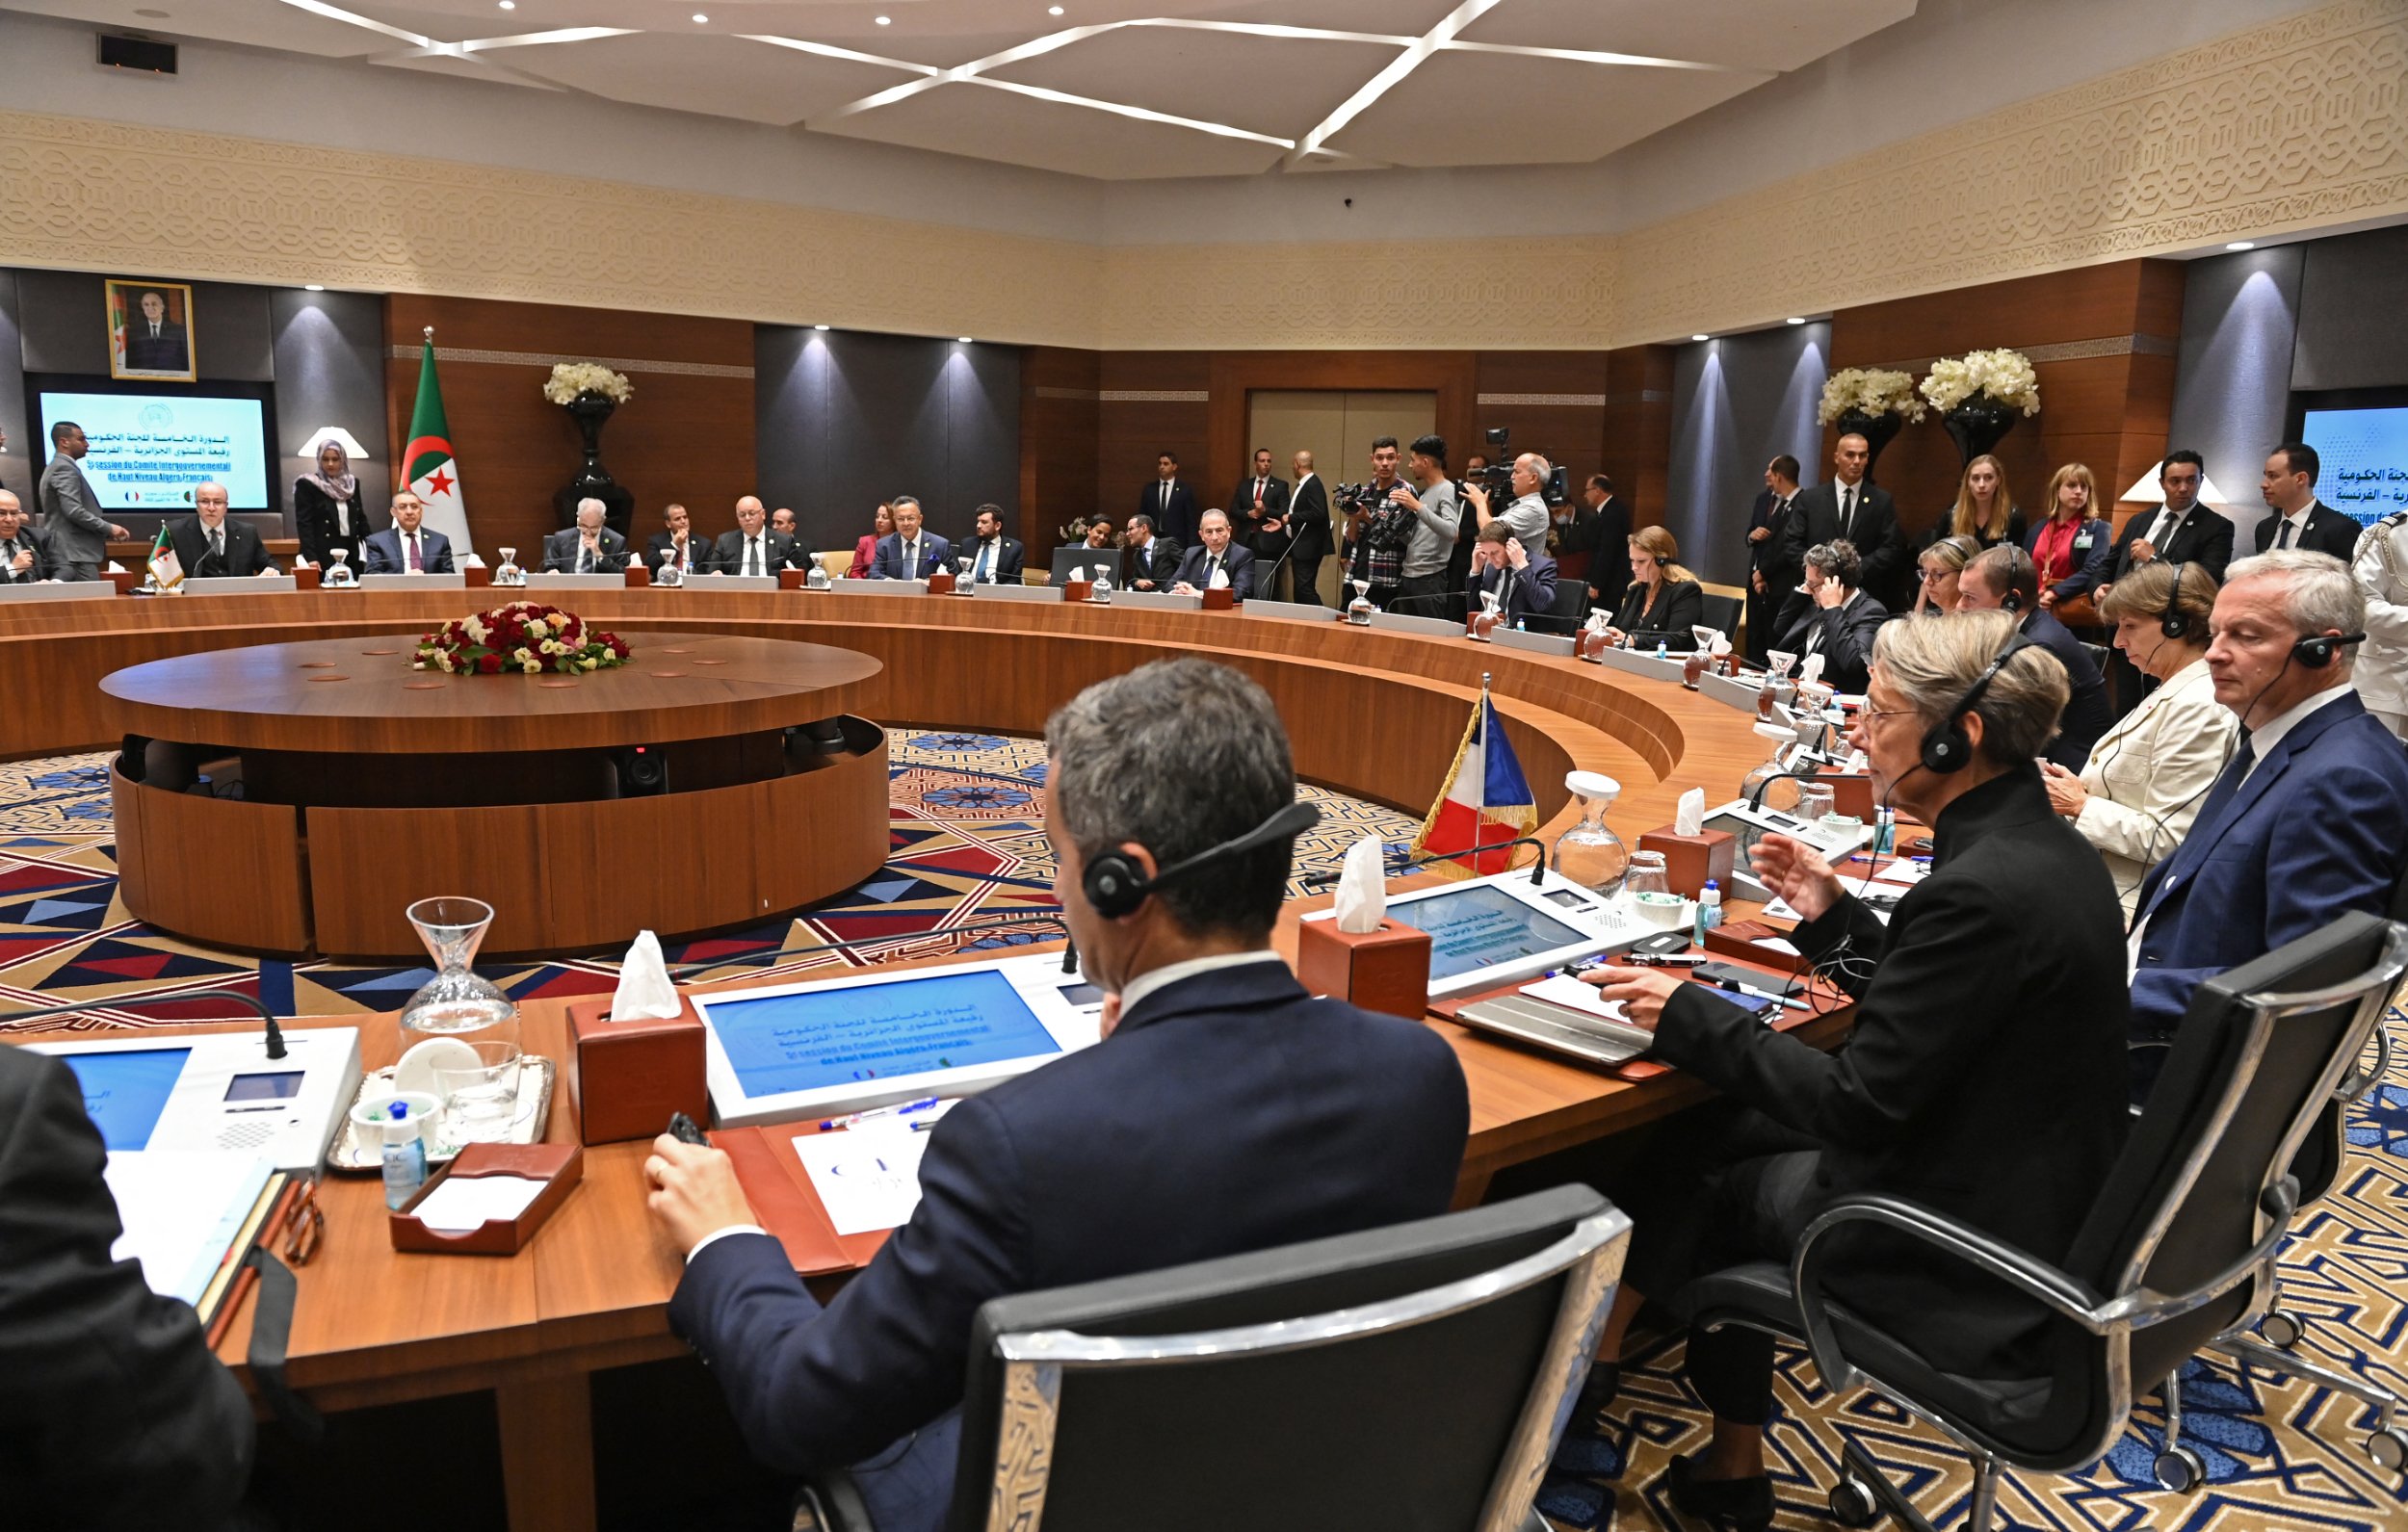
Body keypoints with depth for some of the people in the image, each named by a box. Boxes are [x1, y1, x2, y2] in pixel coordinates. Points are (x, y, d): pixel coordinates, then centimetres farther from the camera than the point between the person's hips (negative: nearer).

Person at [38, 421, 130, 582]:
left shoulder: (57, 467, 23)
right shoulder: (65, 469, -10)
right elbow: (73, 511, -20)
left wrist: (105, 531, 19)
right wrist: (109, 528, -12)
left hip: (69, 552, 11)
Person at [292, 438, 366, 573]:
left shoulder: (352, 483, 13)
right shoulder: (306, 485, -1)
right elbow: (304, 523, -7)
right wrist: (310, 558, -17)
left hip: (352, 553, 4)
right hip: (324, 556, -4)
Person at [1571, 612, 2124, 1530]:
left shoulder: (1981, 888, -28)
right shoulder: (2044, 845, 1)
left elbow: (1857, 1105, -23)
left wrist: (1688, 1015, -17)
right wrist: (1837, 917, 9)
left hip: (1971, 1262, -8)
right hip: (2039, 1199, 8)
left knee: (1692, 1169, 7)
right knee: (1721, 1129, 13)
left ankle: (1594, 1355, 35)